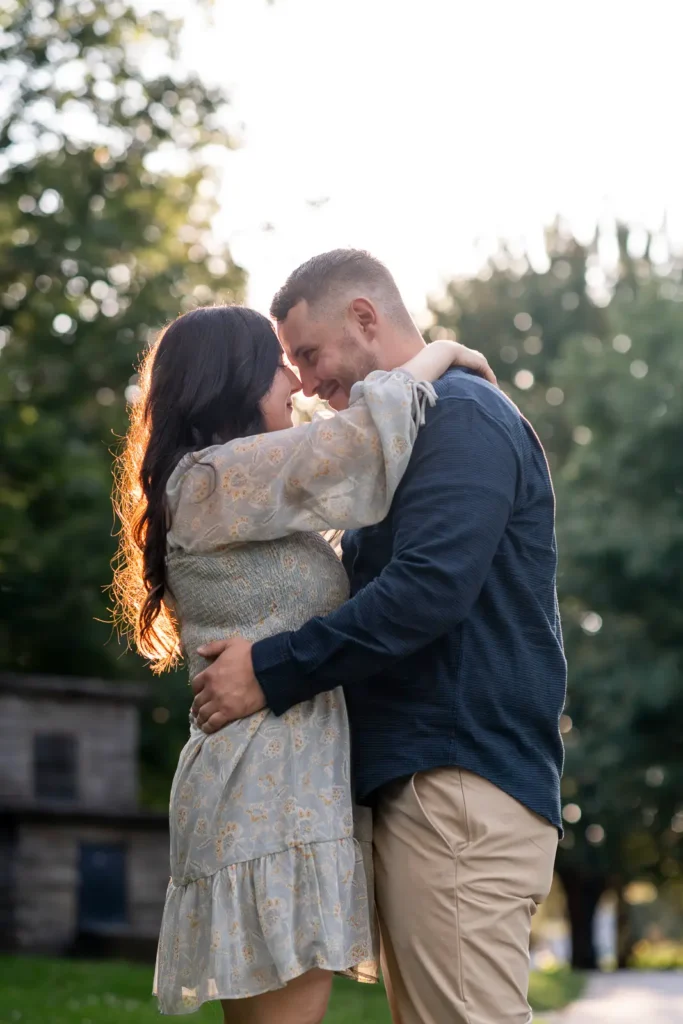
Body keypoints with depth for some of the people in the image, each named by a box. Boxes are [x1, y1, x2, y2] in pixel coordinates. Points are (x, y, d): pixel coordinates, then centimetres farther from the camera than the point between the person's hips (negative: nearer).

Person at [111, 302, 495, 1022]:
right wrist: (438, 354, 2)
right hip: (275, 799, -10)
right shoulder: (218, 478, -7)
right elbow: (364, 440, -14)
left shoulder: (216, 490, 24)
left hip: (270, 794, 10)